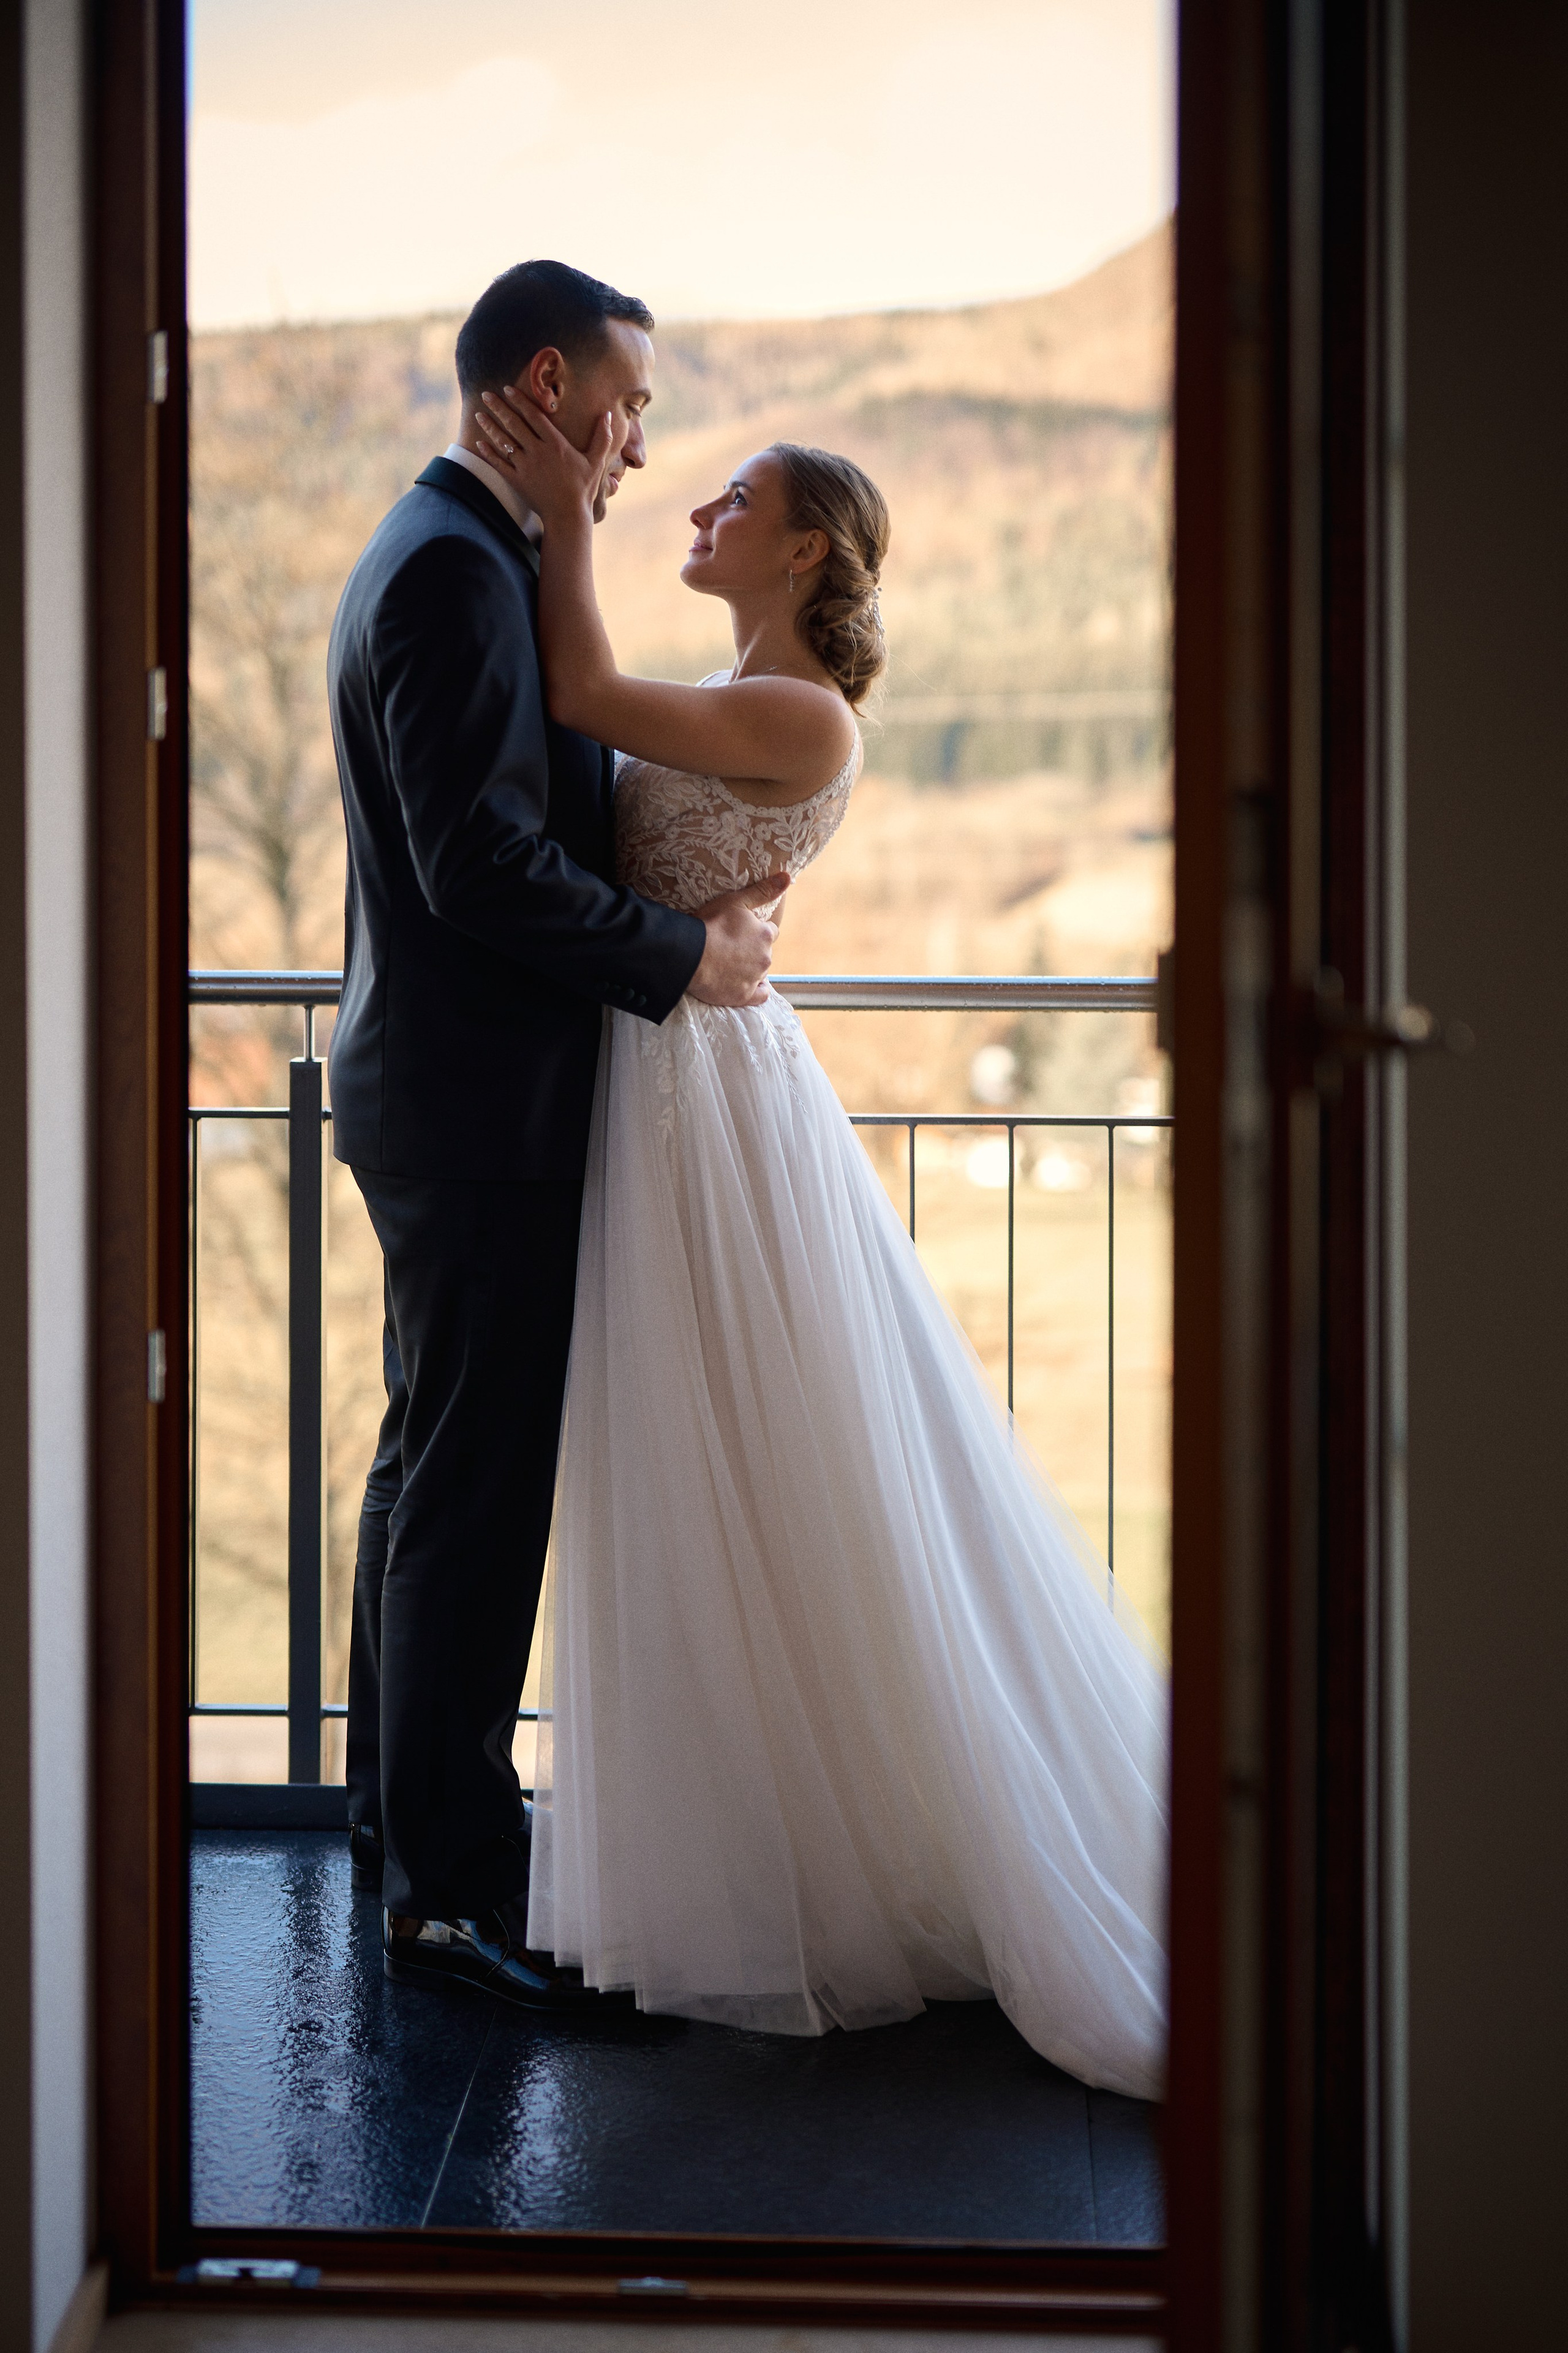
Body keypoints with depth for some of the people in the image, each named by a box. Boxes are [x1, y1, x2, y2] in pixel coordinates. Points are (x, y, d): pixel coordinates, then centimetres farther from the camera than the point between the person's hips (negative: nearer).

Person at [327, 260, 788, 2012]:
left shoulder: (443, 555, 16)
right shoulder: (455, 571, -18)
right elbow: (485, 861, -24)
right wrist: (682, 955, -16)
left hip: (445, 1092, 11)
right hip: (479, 1102, -11)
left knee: (434, 1462, 19)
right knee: (477, 1486, -6)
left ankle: (401, 1808, 31)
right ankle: (450, 1884, 1)